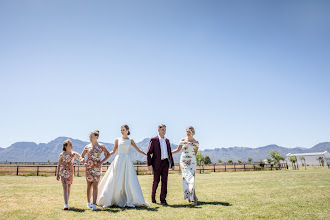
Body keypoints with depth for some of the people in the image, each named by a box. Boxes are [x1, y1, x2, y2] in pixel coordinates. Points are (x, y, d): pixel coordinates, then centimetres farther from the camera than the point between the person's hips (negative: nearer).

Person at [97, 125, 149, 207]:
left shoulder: (130, 140, 10)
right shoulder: (117, 140, 8)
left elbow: (138, 150, 11)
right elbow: (113, 151, 13)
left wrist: (147, 155, 5)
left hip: (127, 161, 1)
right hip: (119, 160, 0)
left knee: (129, 181, -5)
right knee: (115, 180, -3)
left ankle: (131, 200, 3)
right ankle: (108, 200, 7)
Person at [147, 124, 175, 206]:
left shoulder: (167, 140, 14)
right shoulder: (153, 140, -2)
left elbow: (170, 153, 19)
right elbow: (148, 153, -5)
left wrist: (172, 164, 15)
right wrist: (149, 164, -13)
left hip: (165, 163, 4)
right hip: (157, 163, -4)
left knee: (164, 181, -3)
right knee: (156, 181, 3)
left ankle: (163, 200, 1)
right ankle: (153, 197, 25)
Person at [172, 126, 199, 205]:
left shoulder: (196, 142, 1)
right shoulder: (183, 140, 1)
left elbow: (195, 153, 12)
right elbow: (178, 150, 9)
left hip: (192, 162, 0)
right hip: (183, 161, 0)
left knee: (191, 179, -10)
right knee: (188, 177, -12)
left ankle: (191, 196, 1)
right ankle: (194, 197, -2)